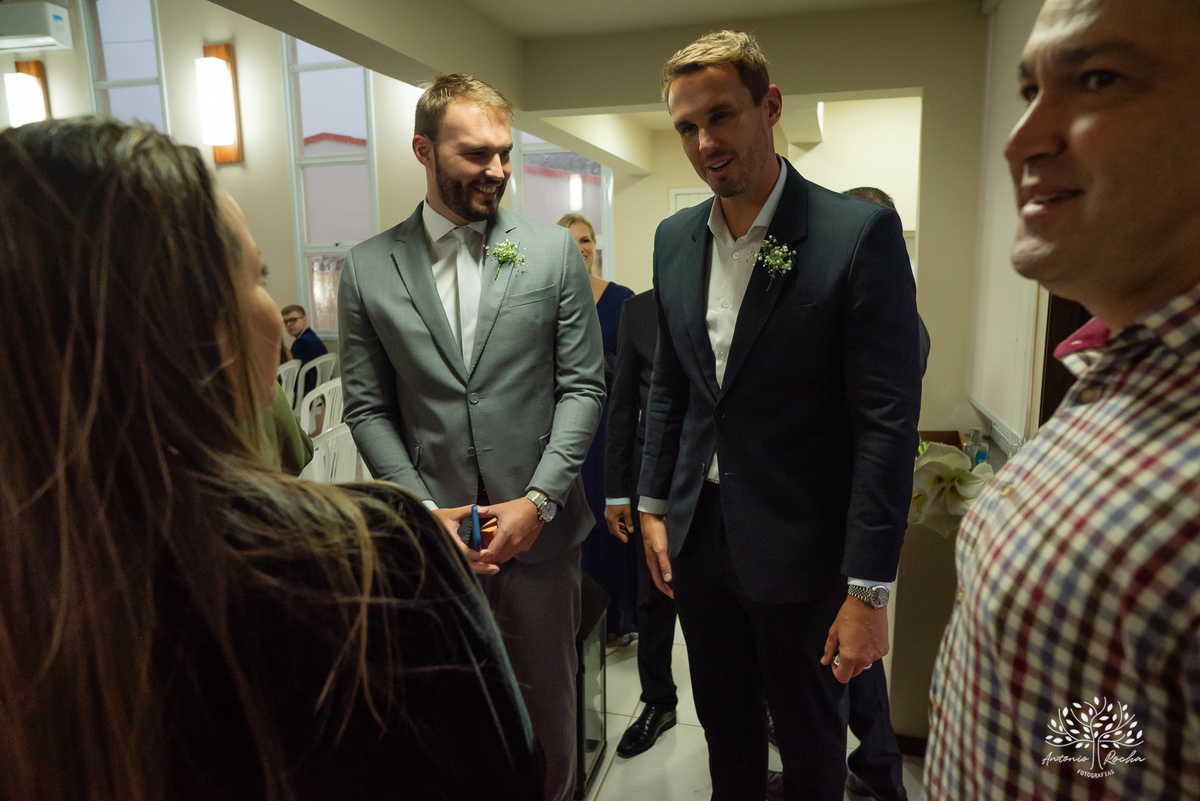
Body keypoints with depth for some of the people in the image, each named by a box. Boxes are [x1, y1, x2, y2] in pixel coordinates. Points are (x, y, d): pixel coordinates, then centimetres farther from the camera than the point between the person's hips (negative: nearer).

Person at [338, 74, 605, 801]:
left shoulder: (553, 250, -1)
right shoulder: (368, 269, 0)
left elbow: (584, 385, -2)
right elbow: (368, 408, 2)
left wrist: (539, 500, -10)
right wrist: (423, 510, -8)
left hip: (539, 525, 0)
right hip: (434, 531, 1)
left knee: (547, 698, 16)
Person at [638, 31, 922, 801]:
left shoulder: (859, 233, -14)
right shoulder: (675, 238, 3)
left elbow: (888, 421, -16)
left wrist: (870, 589, -16)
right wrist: (654, 506, 10)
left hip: (799, 549, -4)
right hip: (699, 535, 5)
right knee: (724, 722, 23)